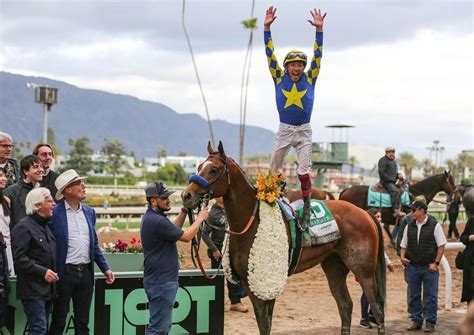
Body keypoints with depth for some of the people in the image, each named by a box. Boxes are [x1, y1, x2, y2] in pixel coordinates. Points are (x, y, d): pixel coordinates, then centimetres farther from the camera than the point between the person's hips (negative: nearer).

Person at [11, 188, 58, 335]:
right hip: (33, 289, -9)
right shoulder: (24, 227, -11)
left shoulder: (45, 226, 18)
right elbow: (19, 258, -18)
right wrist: (43, 272, -21)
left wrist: (52, 273, 13)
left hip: (47, 288, 9)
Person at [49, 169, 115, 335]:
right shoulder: (54, 213, -8)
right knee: (58, 321, 4)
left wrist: (105, 268, 11)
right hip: (65, 273, -5)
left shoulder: (89, 212, 11)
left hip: (86, 272, 6)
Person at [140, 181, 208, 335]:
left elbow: (173, 229, 24)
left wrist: (184, 211, 11)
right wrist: (200, 218, -3)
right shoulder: (156, 221, -22)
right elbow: (186, 236, -16)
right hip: (161, 282, -11)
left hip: (161, 280, 11)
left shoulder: (152, 217, 11)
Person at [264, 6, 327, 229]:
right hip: (284, 130, 1)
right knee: (275, 168, 7)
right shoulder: (279, 78, -1)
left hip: (304, 131, -1)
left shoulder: (309, 79, -1)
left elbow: (318, 55, -7)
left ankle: (306, 208, 2)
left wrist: (319, 30, -17)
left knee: (304, 171, -5)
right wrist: (267, 28, -14)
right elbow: (270, 54, -6)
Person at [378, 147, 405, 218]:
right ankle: (396, 211, -37)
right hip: (386, 182, -10)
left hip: (393, 182, 10)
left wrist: (398, 175, 8)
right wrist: (390, 179, -16)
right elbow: (381, 172, -15)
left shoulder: (393, 161, 22)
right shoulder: (383, 160, -6)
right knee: (396, 191, -32)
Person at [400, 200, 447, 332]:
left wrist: (435, 263, -9)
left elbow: (441, 245, -5)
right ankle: (416, 321, 19)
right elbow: (404, 245, 14)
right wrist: (402, 257, -4)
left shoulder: (434, 225, -6)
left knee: (431, 296, 0)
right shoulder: (409, 226, 6)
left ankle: (430, 323, 8)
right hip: (413, 266, 4)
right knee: (414, 296, 9)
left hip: (429, 267, -4)